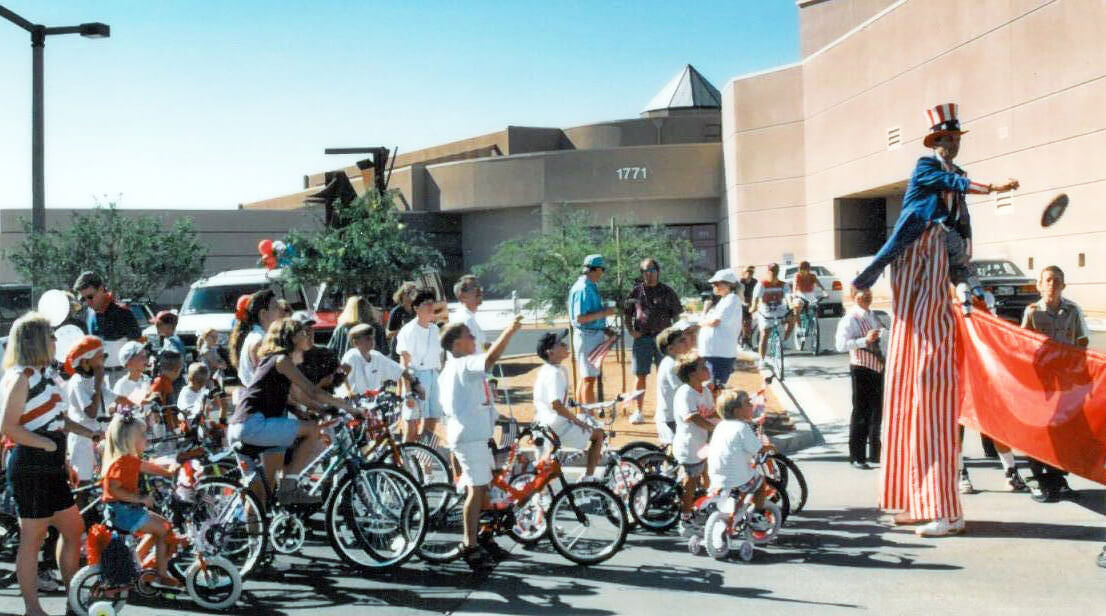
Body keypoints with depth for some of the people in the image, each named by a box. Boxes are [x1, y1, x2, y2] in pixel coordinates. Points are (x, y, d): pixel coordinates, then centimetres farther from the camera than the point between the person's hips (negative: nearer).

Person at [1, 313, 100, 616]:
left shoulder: (41, 375, 16)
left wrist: (92, 434, 15)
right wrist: (49, 444, -21)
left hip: (52, 469, 10)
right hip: (30, 468, -10)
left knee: (74, 529, 16)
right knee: (32, 540, -1)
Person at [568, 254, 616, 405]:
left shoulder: (590, 286, 12)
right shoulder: (584, 288, -18)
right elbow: (579, 318, -23)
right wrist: (604, 313, -18)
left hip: (593, 335, 10)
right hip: (588, 336, -10)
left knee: (585, 377, 15)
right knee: (589, 378, -7)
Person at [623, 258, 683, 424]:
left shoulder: (667, 291, 5)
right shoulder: (636, 291, 7)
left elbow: (676, 315, 9)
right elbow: (627, 314, 14)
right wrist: (631, 330, -1)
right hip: (642, 338, 1)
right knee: (640, 375, 2)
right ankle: (638, 412, 10)